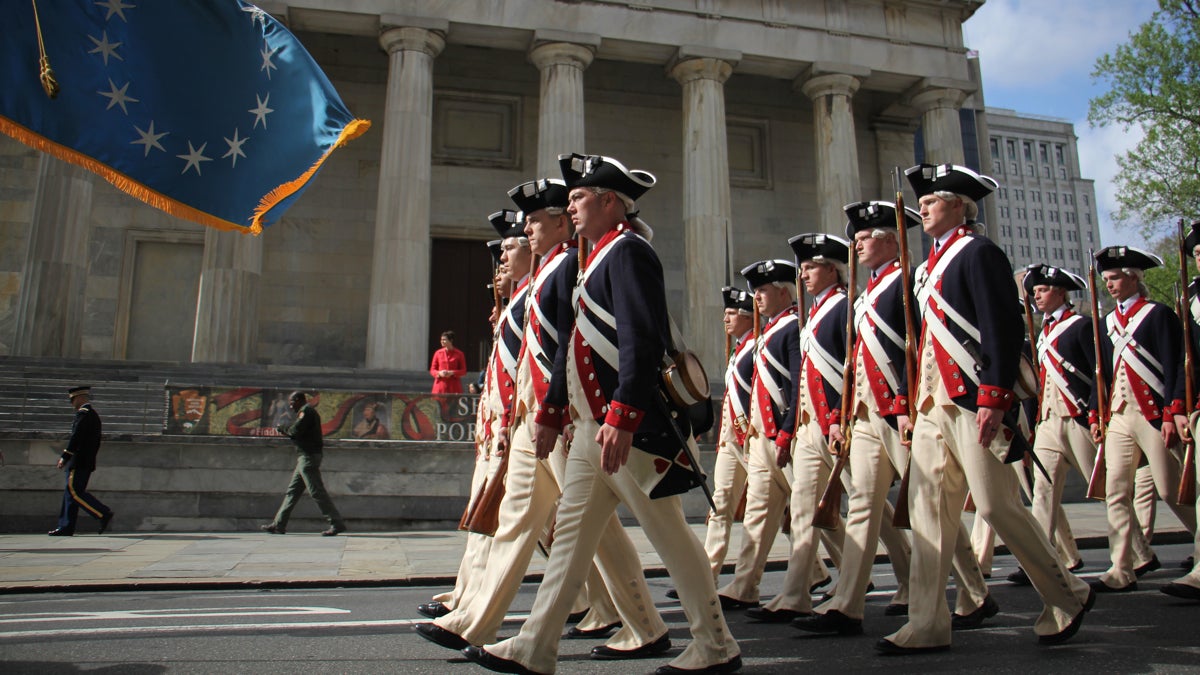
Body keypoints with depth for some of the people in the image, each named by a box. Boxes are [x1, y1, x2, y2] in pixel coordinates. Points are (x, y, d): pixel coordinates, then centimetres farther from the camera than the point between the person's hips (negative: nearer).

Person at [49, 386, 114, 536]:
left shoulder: (83, 413, -11)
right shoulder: (94, 414, 19)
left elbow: (76, 437, -19)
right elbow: (96, 442, 21)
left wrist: (64, 457, -17)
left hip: (79, 462, -10)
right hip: (88, 462, 10)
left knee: (75, 492, -10)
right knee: (70, 493, 9)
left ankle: (104, 514, -13)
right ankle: (66, 527, 10)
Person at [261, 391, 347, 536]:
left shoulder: (305, 411, -10)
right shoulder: (310, 412, 21)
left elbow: (296, 431, -20)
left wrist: (284, 429, -1)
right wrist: (287, 431, 8)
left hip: (308, 457, -11)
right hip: (306, 458, 11)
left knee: (317, 492, -11)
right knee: (292, 491, 13)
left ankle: (337, 523, -11)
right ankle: (279, 524, 18)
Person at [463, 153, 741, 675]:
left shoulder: (628, 250, -10)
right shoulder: (599, 257, 20)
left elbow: (642, 339, -23)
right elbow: (575, 342, 22)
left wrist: (621, 417, -29)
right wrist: (551, 413, 23)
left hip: (631, 427, -10)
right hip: (593, 425, 10)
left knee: (667, 533, 0)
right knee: (571, 531, 11)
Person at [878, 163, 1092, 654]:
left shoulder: (979, 253, -6)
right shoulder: (931, 265, 20)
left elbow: (1005, 329, -15)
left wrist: (993, 399, -22)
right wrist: (909, 403, 19)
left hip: (972, 403, -8)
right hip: (932, 406, 9)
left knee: (996, 505, -3)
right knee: (928, 509, 4)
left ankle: (1068, 597, 21)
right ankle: (927, 625, 9)